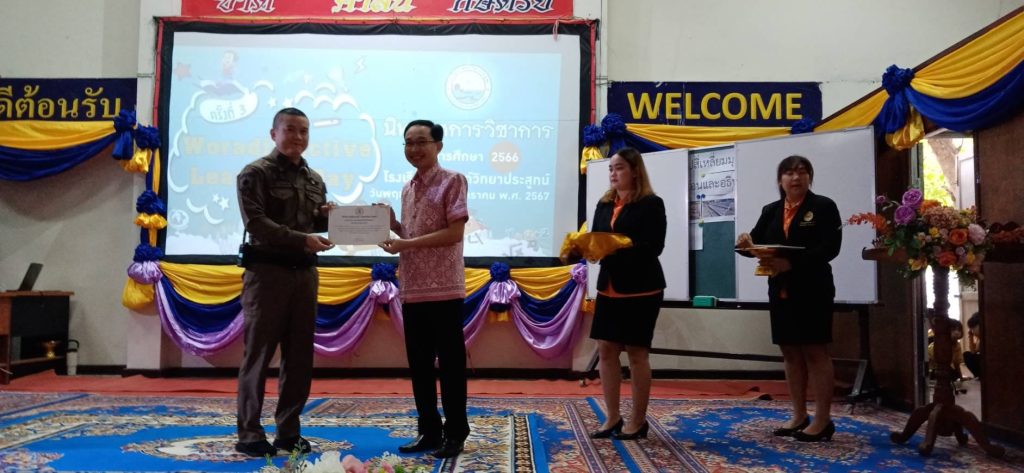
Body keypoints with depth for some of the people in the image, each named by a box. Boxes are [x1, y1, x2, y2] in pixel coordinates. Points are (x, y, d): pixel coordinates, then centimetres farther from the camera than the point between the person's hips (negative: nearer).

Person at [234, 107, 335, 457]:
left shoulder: (315, 180, 16)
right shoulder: (255, 174, -2)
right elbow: (256, 224, -15)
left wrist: (327, 218, -1)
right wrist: (302, 239, -25)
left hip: (305, 274, 6)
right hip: (267, 272, -6)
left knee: (300, 357, 8)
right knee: (258, 354, -1)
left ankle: (289, 431, 18)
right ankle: (249, 433, 8)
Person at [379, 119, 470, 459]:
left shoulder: (452, 181, -5)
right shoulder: (408, 189, 16)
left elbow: (455, 232, -14)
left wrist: (405, 244, -15)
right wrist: (392, 224, 4)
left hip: (444, 288, -7)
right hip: (412, 290, 7)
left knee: (450, 362, 2)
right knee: (419, 364, 12)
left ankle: (455, 433, 14)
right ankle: (429, 431, 24)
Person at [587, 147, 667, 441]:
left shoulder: (651, 204, -7)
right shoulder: (604, 204, 12)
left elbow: (653, 247, -17)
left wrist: (615, 249, -26)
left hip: (641, 288, -6)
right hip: (609, 287, 6)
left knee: (636, 352, 0)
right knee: (606, 350, 5)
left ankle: (638, 421, 13)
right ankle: (613, 418, 16)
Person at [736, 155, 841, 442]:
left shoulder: (824, 206, -3)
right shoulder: (771, 211, 13)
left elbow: (830, 248, -15)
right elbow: (757, 242, 6)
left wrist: (791, 263, -26)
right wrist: (747, 243, -19)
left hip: (812, 290, -5)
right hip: (780, 291, 5)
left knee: (815, 352, -2)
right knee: (790, 353, 10)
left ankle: (823, 420, 7)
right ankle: (799, 416, 20)